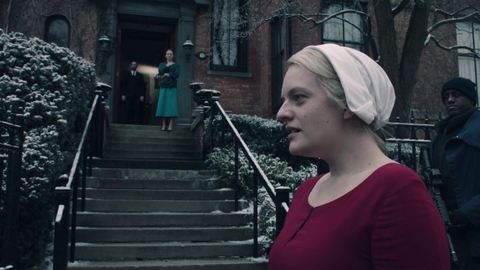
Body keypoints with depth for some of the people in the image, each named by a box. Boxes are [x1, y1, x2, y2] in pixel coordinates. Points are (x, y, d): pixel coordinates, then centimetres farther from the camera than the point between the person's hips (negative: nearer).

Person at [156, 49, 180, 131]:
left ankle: (170, 125, -10)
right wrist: (167, 66, -3)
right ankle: (163, 125, -2)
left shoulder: (176, 65, 12)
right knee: (162, 104, -4)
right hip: (163, 86, 2)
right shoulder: (162, 64, 18)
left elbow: (177, 74, -7)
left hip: (172, 87, -2)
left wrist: (166, 74, -5)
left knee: (171, 105, -9)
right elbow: (160, 72, -2)